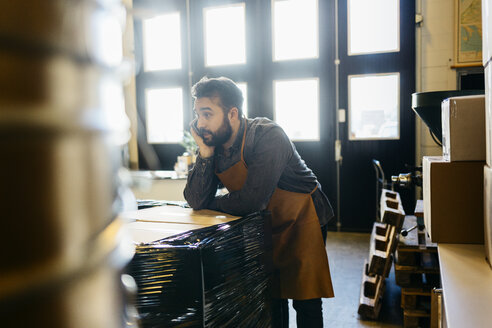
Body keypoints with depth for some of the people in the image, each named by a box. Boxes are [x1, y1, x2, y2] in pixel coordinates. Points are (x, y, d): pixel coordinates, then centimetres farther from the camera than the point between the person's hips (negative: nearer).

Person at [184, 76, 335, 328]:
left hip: (300, 221, -5)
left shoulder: (267, 137, -29)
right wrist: (205, 154, -27)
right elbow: (196, 201, -15)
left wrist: (212, 204, -16)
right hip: (266, 227, 6)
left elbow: (251, 202, -34)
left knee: (305, 301, 3)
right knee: (271, 298, 15)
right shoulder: (213, 144, -9)